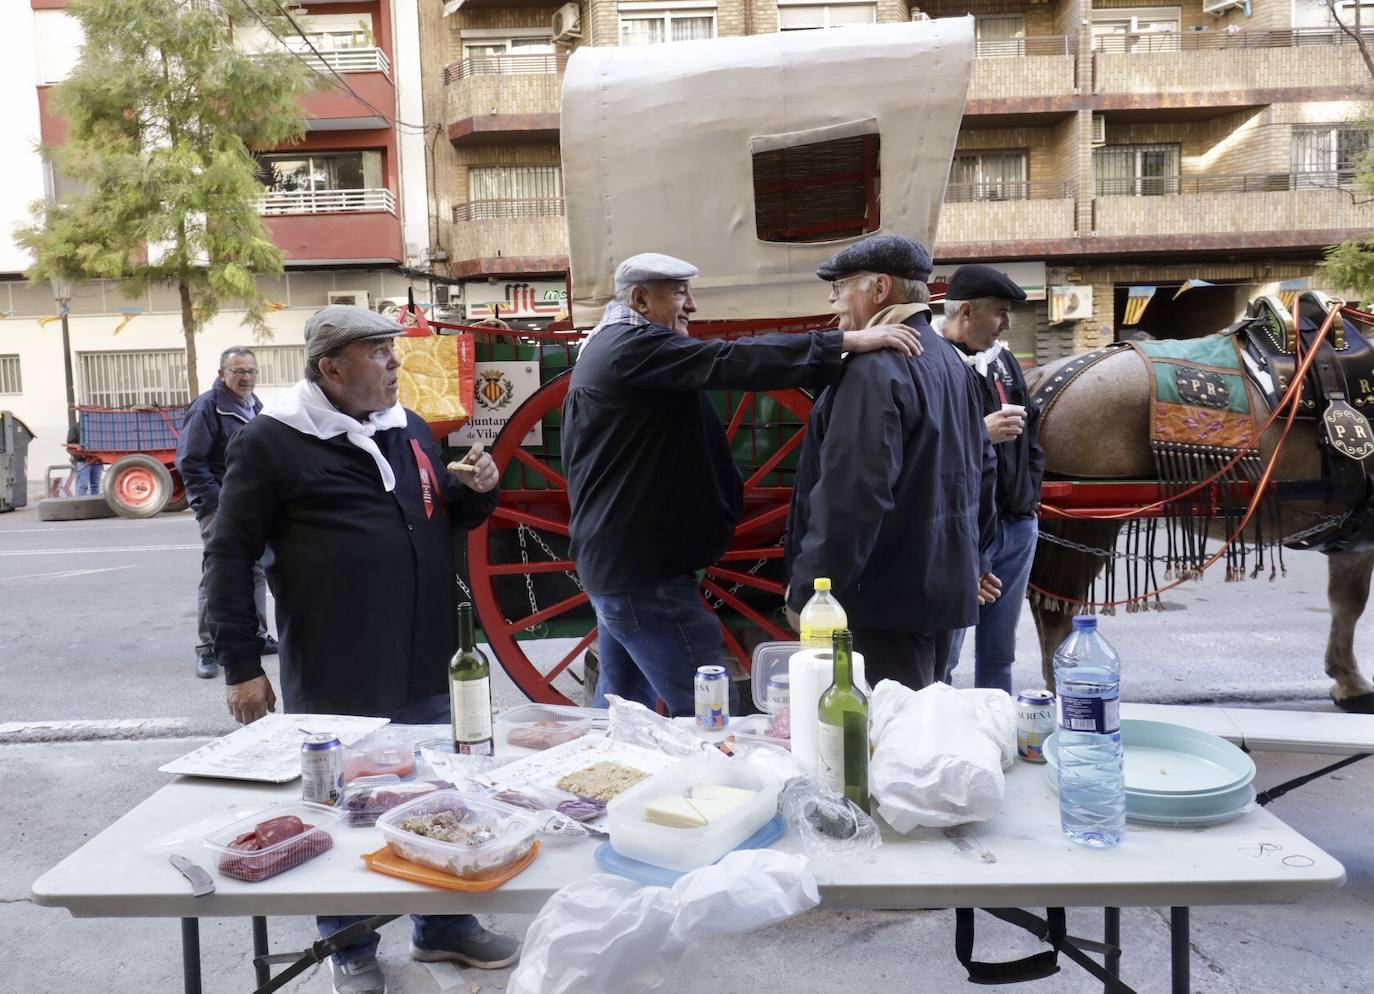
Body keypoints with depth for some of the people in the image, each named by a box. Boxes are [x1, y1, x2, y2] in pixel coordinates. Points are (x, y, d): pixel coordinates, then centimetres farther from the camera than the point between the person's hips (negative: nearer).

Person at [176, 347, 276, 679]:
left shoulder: (255, 407, 13)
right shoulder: (207, 407, -12)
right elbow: (190, 462, -15)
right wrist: (216, 502, -18)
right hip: (220, 508, -8)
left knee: (256, 572, 14)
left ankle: (256, 636, 26)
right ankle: (207, 649, 1)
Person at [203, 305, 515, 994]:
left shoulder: (408, 428, 9)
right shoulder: (271, 442, -9)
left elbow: (444, 518, 20)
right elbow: (229, 556, -7)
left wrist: (475, 491, -3)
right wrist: (241, 666, -9)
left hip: (423, 668, 6)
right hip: (335, 680, -6)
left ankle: (443, 926, 36)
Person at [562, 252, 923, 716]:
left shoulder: (605, 349, 19)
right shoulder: (635, 346, -15)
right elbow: (731, 362, -28)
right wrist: (845, 342, -29)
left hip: (612, 557, 11)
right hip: (642, 567, -11)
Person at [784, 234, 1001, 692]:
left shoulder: (875, 369, -19)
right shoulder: (947, 359, 14)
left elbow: (851, 495, -24)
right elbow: (981, 466, 21)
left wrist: (806, 590, -17)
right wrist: (974, 557, 29)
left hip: (889, 599, -10)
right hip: (946, 583, 10)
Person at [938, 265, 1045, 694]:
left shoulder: (1002, 359, 13)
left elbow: (1030, 430, 23)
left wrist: (1031, 495, 14)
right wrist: (980, 433, -23)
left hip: (1017, 527, 8)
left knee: (998, 654, 18)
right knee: (940, 658, -2)